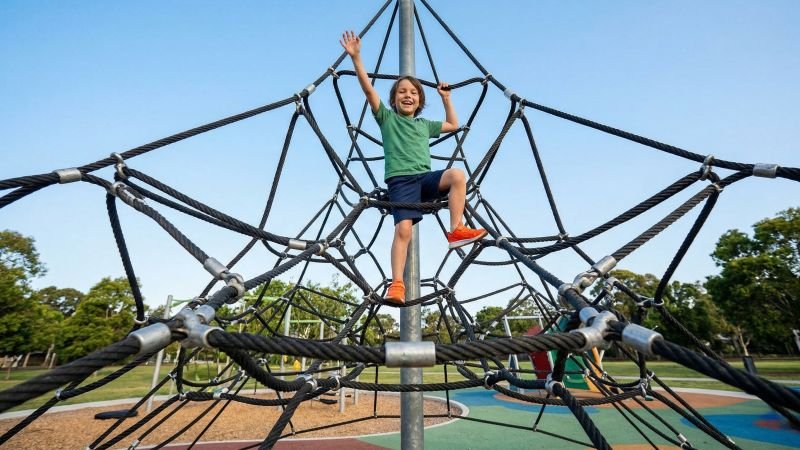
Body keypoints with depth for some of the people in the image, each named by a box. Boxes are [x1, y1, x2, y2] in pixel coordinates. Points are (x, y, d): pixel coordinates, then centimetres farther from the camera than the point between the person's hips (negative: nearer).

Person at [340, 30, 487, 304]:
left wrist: (446, 98, 36)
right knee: (403, 228, -22)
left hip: (425, 178, 4)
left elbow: (453, 125, 39)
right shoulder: (386, 118, 14)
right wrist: (356, 57, -6)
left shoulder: (424, 125, 27)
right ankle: (397, 284, -21)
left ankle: (456, 230, -22)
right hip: (400, 180, -4)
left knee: (457, 175, -26)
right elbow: (368, 89, 3)